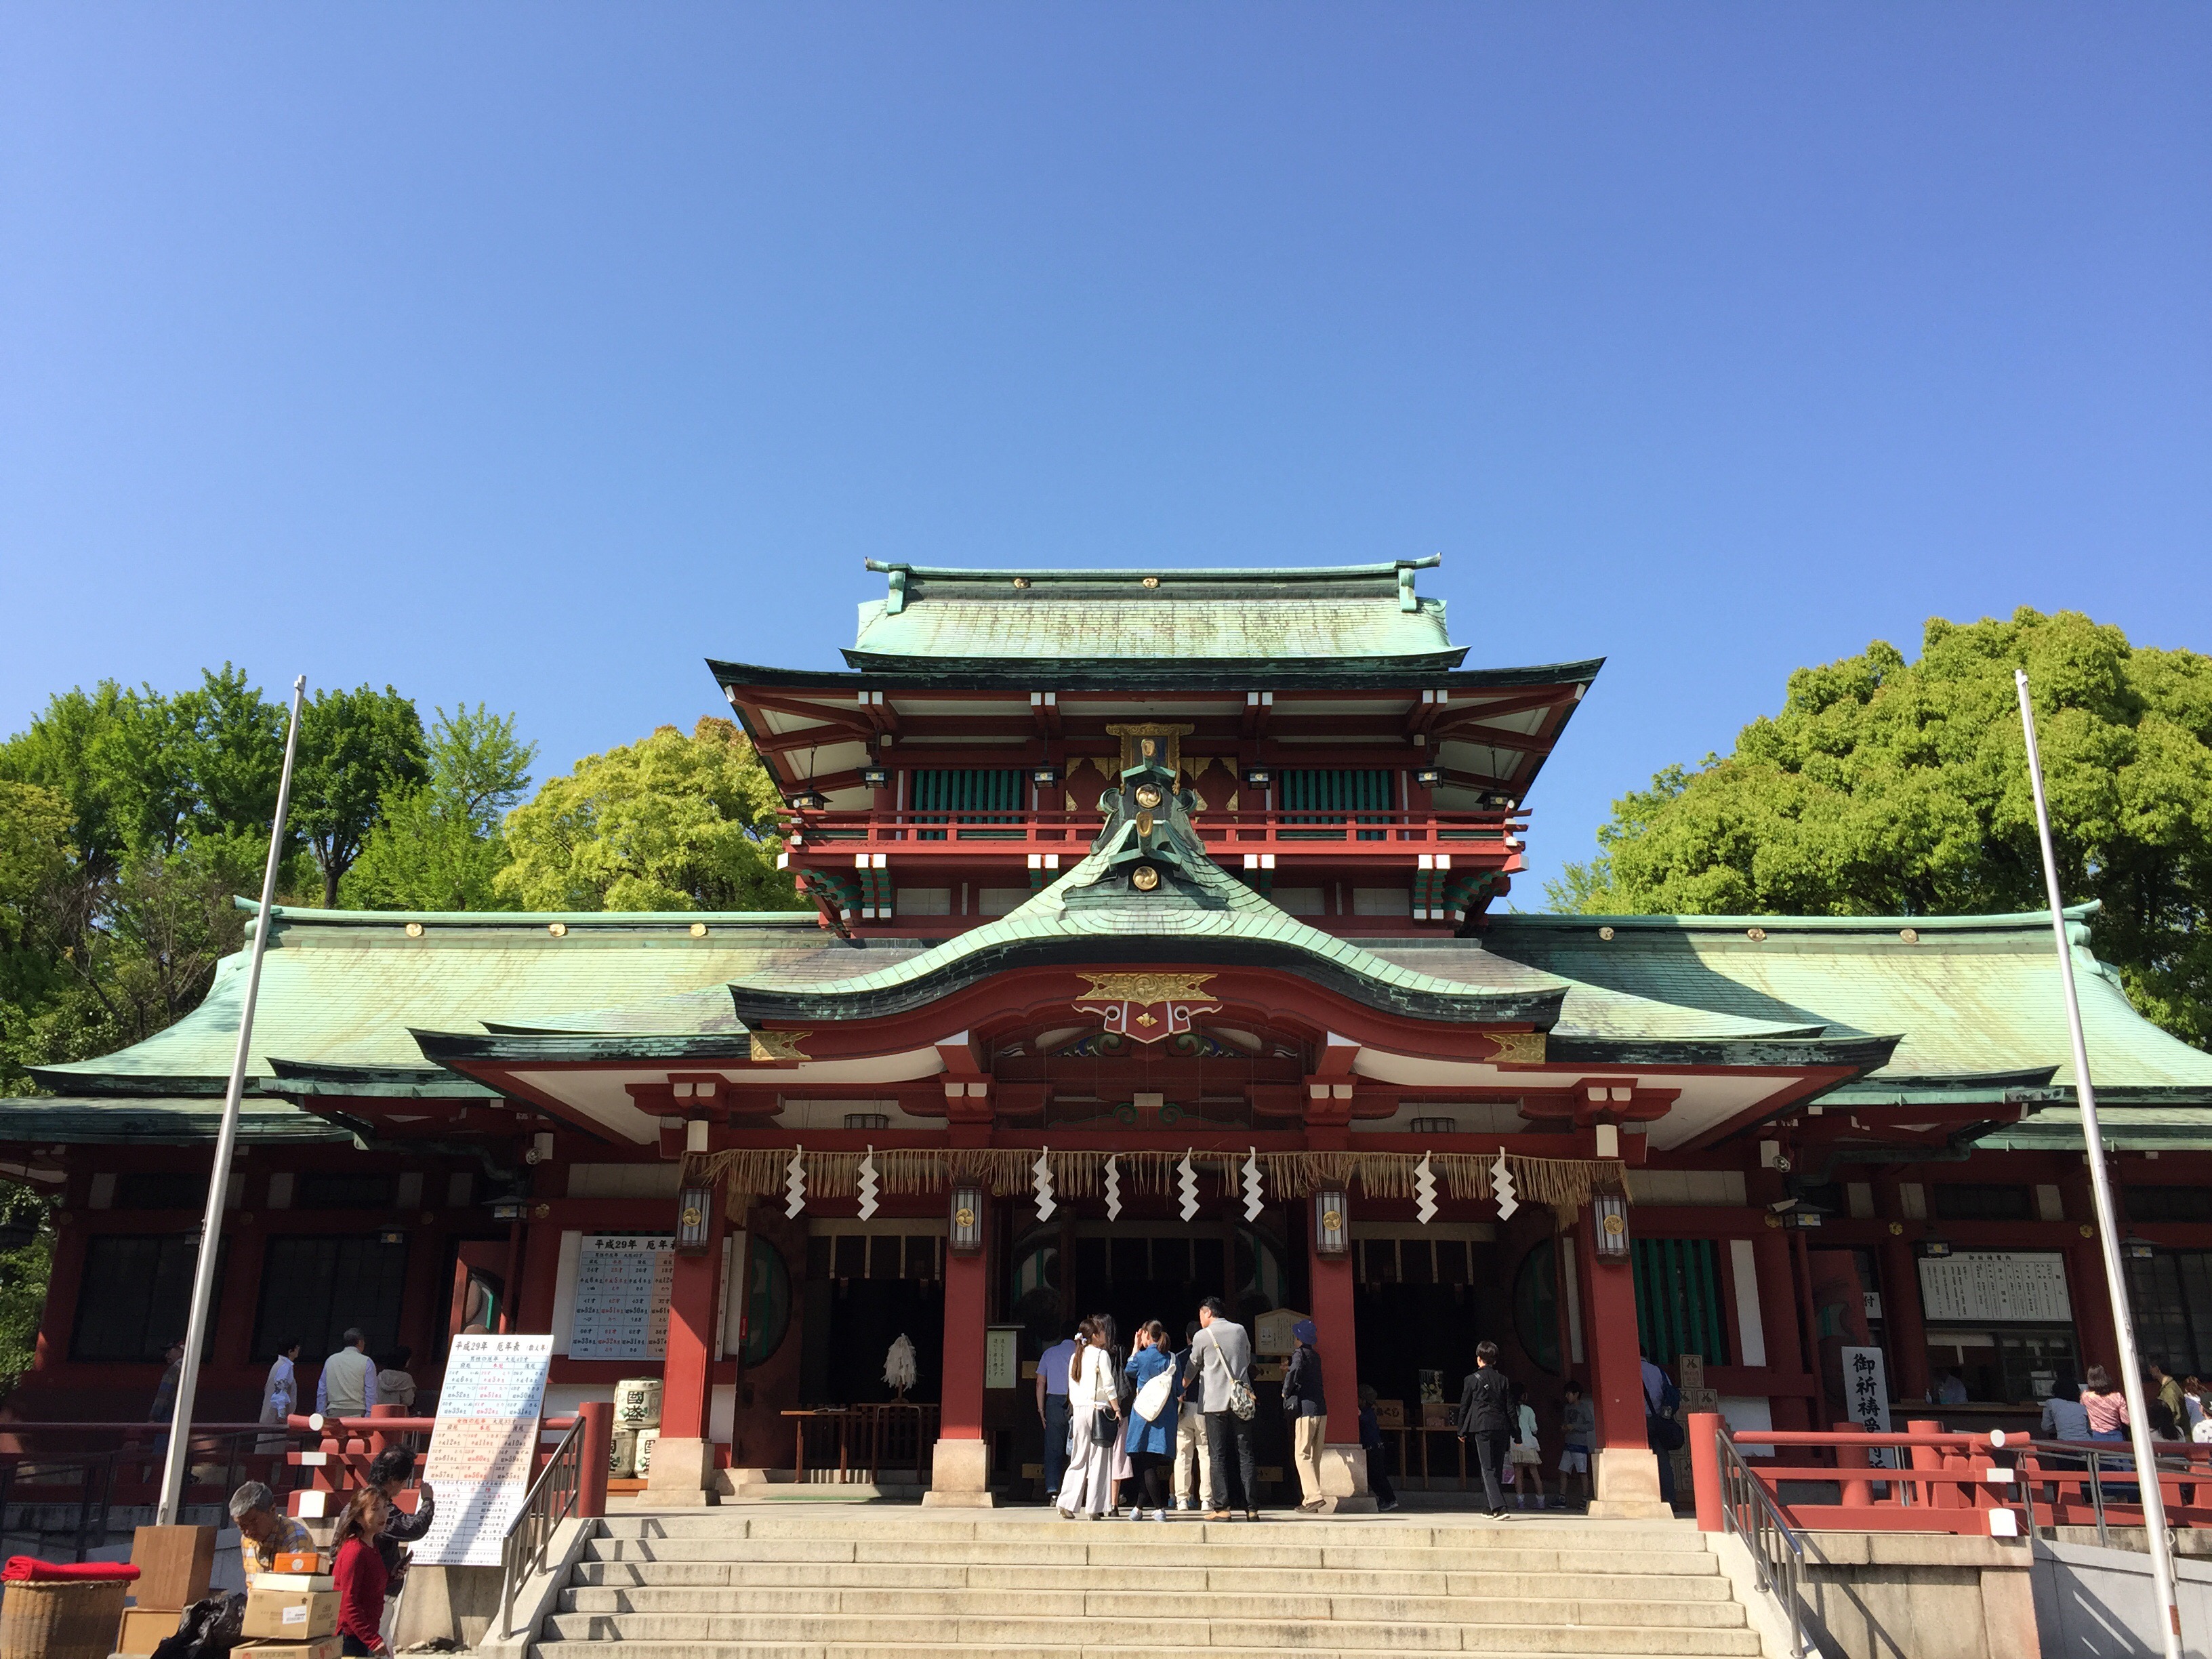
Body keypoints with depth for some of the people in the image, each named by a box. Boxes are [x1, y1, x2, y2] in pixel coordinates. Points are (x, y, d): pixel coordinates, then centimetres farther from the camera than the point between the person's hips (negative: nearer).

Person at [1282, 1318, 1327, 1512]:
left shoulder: (1299, 1353, -5)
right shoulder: (1316, 1355, 18)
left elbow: (1295, 1371, -24)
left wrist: (1286, 1392, -10)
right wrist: (1288, 1373, 29)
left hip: (1306, 1410, -8)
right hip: (1322, 1410, 8)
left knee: (1302, 1455, -8)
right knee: (1315, 1457, 10)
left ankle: (1314, 1496, -19)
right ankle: (1310, 1500, 11)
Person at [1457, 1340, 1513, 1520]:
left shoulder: (1472, 1379, 0)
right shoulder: (1503, 1380, 10)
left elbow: (1464, 1406, 3)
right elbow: (1510, 1408, 9)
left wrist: (1461, 1431, 12)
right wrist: (1514, 1432, 14)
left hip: (1481, 1427, -4)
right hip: (1501, 1428, 4)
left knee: (1487, 1469, -6)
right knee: (1496, 1468, 14)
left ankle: (1498, 1507, -21)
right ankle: (1491, 1507, 21)